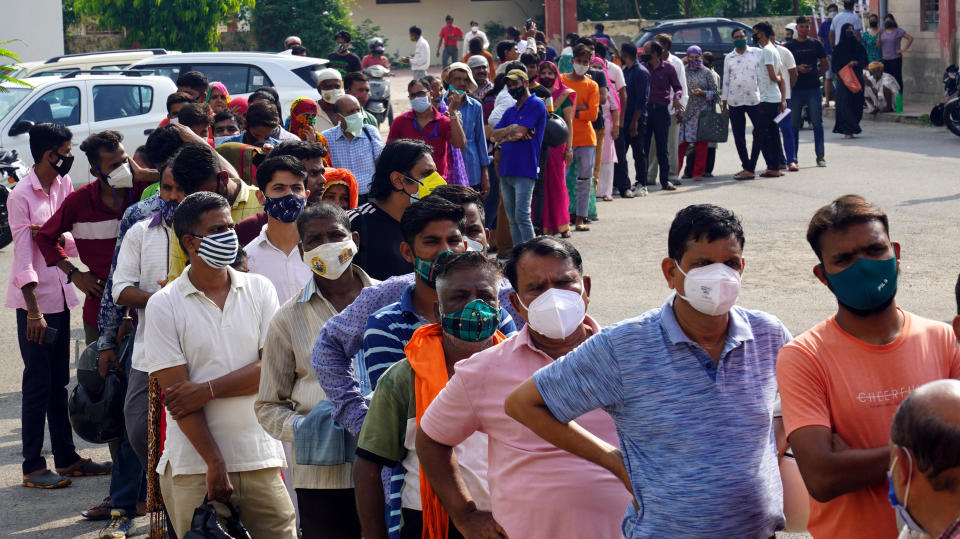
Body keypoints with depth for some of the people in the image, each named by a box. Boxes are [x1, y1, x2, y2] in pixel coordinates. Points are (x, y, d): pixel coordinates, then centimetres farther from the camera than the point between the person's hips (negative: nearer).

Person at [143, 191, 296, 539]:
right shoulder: (164, 305, -1)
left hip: (260, 458, 2)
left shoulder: (259, 290, 8)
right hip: (194, 465, -2)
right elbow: (175, 390, -6)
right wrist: (215, 463, -12)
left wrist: (208, 389, -11)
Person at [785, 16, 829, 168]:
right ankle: (793, 157, 10)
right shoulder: (790, 46, 5)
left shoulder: (816, 44, 8)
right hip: (796, 90, 0)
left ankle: (820, 156, 4)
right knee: (793, 125, 3)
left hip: (814, 89, 0)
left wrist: (815, 74, 4)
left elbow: (826, 65, 15)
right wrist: (798, 68, -12)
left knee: (817, 123, -1)